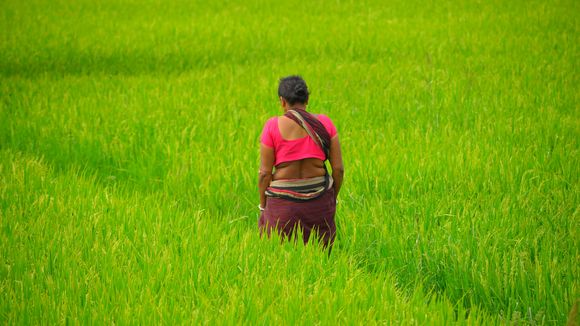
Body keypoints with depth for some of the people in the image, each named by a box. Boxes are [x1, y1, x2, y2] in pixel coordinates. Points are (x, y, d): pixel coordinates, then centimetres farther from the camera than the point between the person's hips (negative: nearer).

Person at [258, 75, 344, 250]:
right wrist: (333, 199, 14)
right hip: (320, 200, 2)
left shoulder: (273, 126, -8)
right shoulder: (324, 123, -1)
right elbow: (338, 168, 0)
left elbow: (265, 173, -7)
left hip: (284, 202, -2)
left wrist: (262, 206, 6)